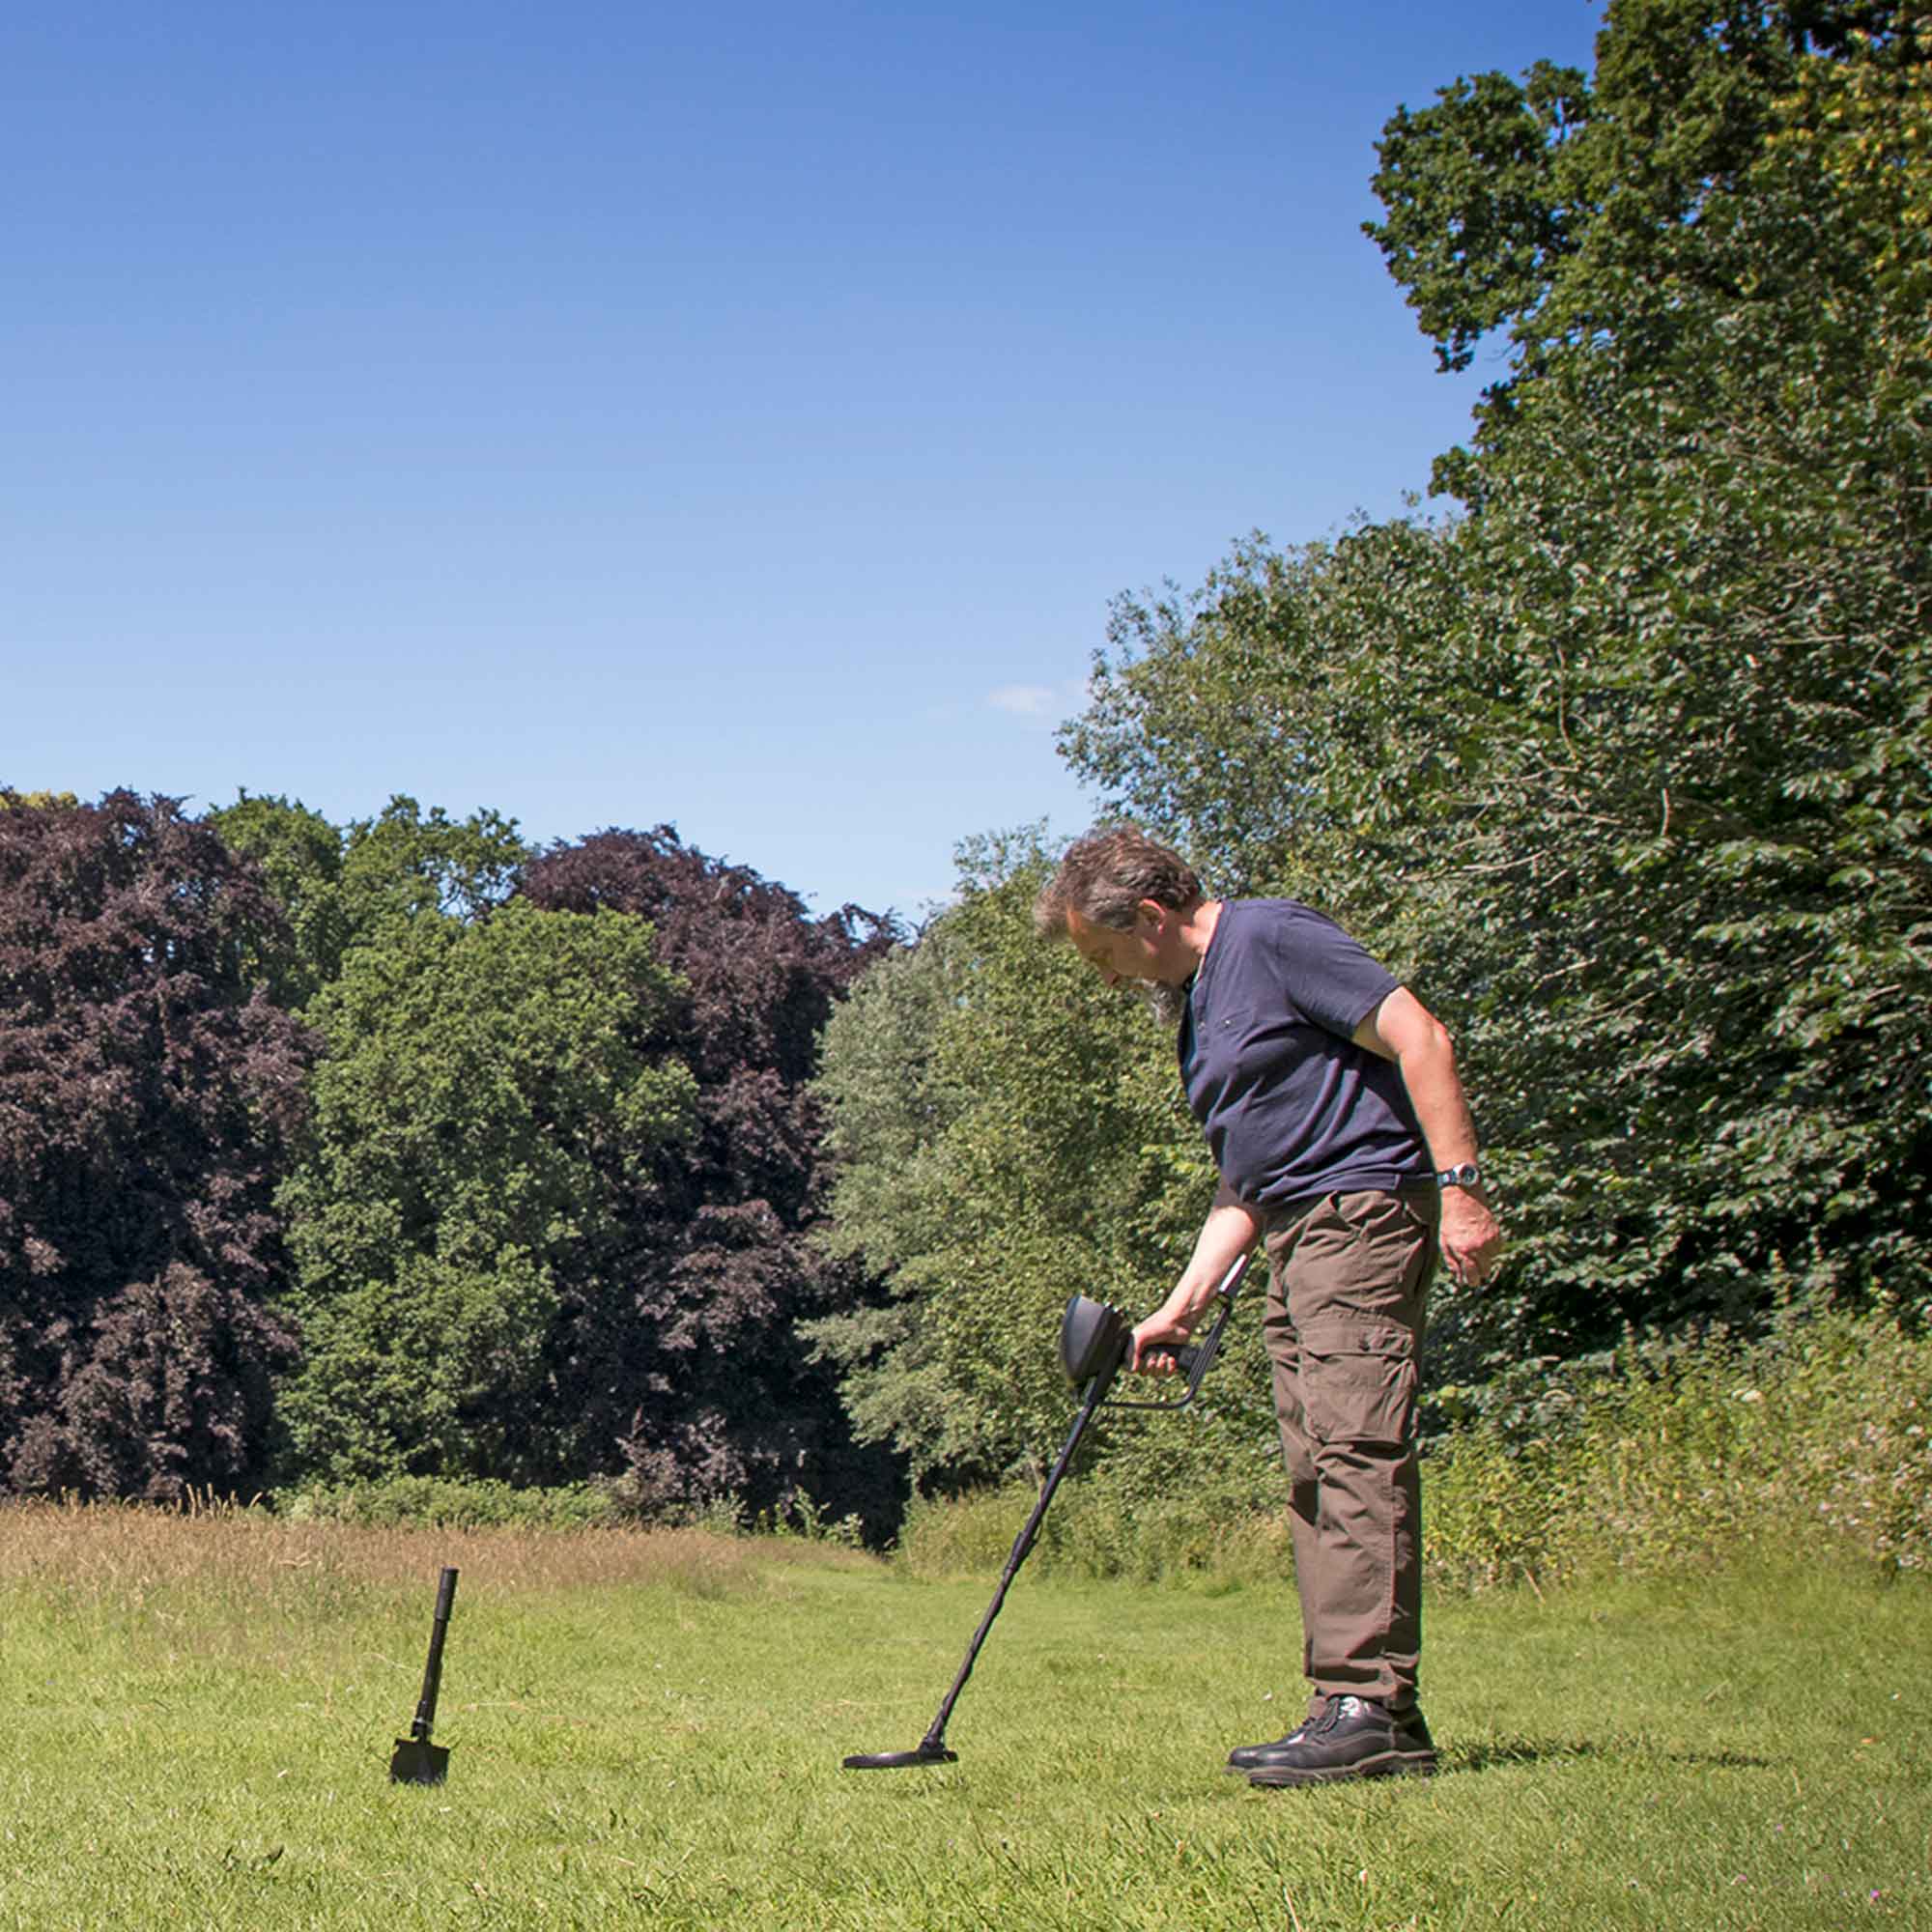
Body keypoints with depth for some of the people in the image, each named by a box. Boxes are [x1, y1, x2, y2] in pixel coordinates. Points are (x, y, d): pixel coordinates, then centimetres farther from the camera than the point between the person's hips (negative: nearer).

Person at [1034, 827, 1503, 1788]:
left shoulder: (1274, 937, -6)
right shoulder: (1193, 1011, 21)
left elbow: (1419, 1035, -13)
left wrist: (1459, 1187, -19)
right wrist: (1182, 1305, 16)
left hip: (1364, 1210, -10)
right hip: (1295, 1240, 10)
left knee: (1354, 1450, -15)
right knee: (1317, 1478, 5)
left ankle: (1369, 1703, -16)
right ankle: (1383, 1726, 6)